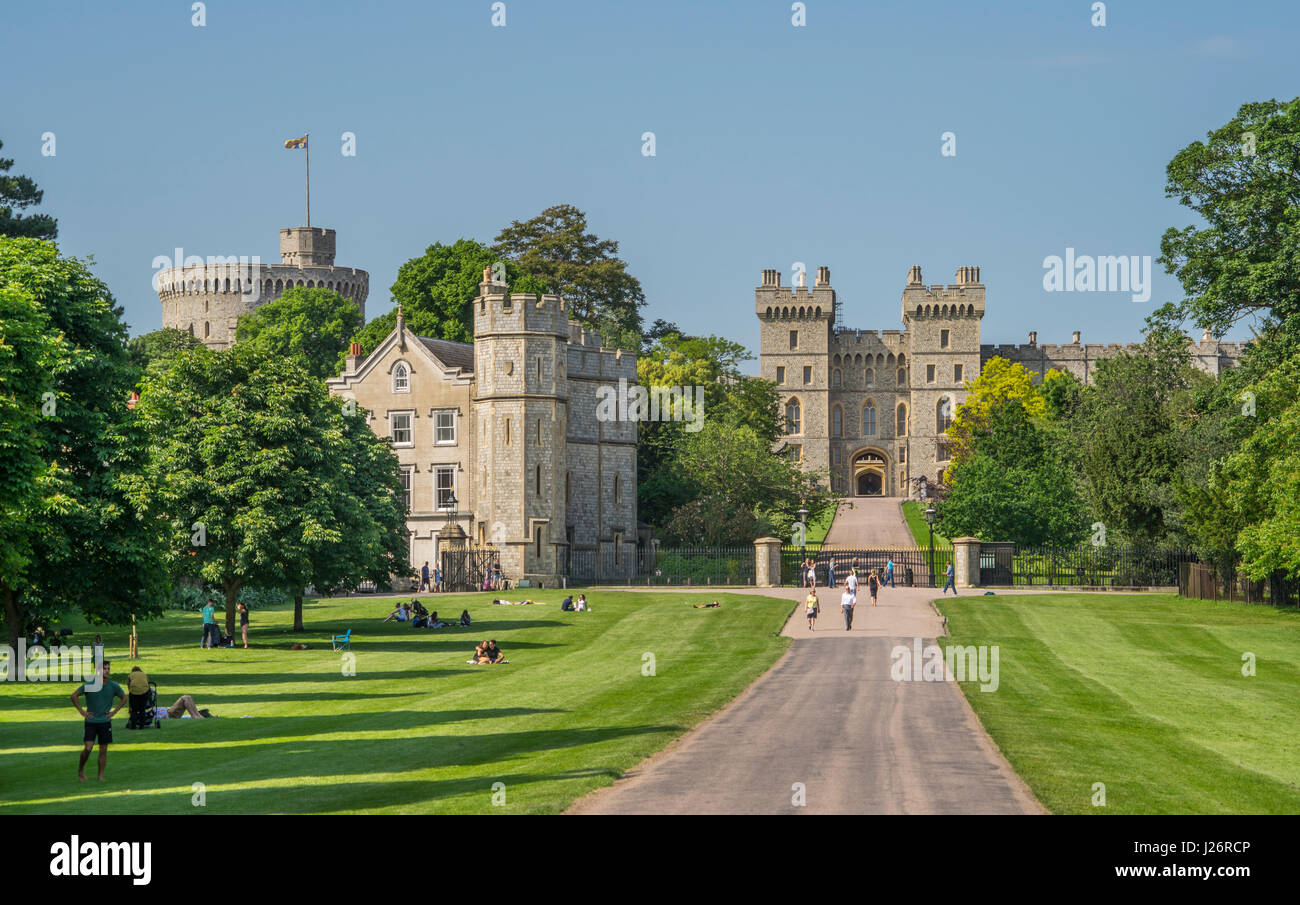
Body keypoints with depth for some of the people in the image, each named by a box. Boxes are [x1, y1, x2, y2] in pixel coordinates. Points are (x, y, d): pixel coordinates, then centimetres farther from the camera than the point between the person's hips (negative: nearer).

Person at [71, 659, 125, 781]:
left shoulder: (113, 686, -1)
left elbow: (124, 698, 15)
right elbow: (74, 696, 1)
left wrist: (115, 711, 5)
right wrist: (82, 711, -4)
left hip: (105, 722, 2)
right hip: (91, 721, -2)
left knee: (103, 750, 3)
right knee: (88, 748, -9)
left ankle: (101, 775, 11)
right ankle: (80, 769, 13)